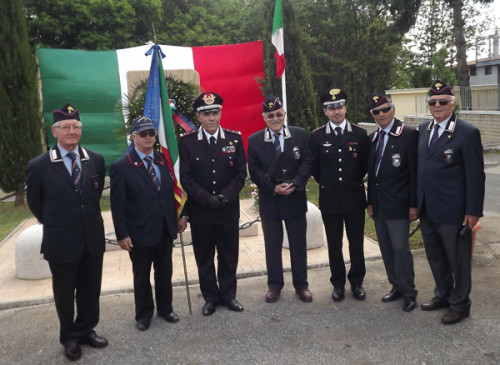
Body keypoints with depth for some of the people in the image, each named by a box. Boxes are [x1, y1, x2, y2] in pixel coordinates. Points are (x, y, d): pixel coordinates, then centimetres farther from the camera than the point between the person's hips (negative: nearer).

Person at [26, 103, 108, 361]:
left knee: (91, 291, 17)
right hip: (61, 242, -3)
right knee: (65, 294, 15)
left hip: (93, 238, 3)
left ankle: (86, 331, 39)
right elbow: (35, 204, 3)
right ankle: (69, 338, 36)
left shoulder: (96, 160, -3)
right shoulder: (38, 166, -12)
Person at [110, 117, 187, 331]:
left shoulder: (164, 161, 3)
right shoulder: (121, 167, -11)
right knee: (141, 276, 13)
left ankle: (165, 308, 37)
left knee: (165, 272, 18)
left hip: (166, 230, 4)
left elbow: (172, 190, 10)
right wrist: (122, 235, -12)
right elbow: (117, 205, -11)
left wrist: (181, 215, 4)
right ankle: (143, 315, 32)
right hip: (140, 233, -4)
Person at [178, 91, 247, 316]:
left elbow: (241, 173, -1)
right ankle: (210, 297, 30)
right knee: (204, 259, 12)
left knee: (229, 256, 13)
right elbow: (186, 178, -7)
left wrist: (224, 196, -14)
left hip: (228, 211, 1)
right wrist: (208, 199, -16)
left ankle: (228, 295, 32)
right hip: (200, 213, -1)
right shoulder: (186, 142, -4)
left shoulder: (235, 139, 1)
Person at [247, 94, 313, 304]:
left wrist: (295, 183, -19)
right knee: (272, 245, 10)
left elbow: (307, 163, -3)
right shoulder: (254, 141, -1)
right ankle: (274, 286, 26)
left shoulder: (300, 135, 1)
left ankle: (301, 285, 26)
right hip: (269, 201, 0)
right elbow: (254, 171, -5)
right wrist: (273, 188, -18)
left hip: (295, 198, 1)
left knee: (299, 244, 10)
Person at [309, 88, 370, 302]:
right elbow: (314, 167, 8)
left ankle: (357, 282, 26)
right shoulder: (317, 137, 0)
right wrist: (326, 184, 7)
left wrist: (354, 182, 9)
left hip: (355, 198, 0)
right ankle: (338, 284, 24)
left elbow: (366, 164, 10)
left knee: (356, 244, 9)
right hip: (330, 200, 0)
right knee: (334, 245, 9)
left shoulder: (360, 134, 1)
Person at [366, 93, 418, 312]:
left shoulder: (409, 135, -8)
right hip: (378, 205, 7)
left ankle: (409, 293, 13)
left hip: (398, 204, -6)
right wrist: (370, 201, 13)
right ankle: (397, 286, 27)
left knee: (400, 248, -3)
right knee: (386, 249, 12)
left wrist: (414, 204, -12)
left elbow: (415, 171, -10)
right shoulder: (373, 138, 12)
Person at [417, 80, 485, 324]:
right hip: (427, 210, 6)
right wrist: (417, 202, 10)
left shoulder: (468, 133, -11)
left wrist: (473, 211, -13)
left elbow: (475, 175, -11)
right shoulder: (423, 129, 8)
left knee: (458, 259, 9)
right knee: (435, 257, 19)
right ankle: (443, 295, 39)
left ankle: (460, 304, 26)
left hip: (452, 211, -6)